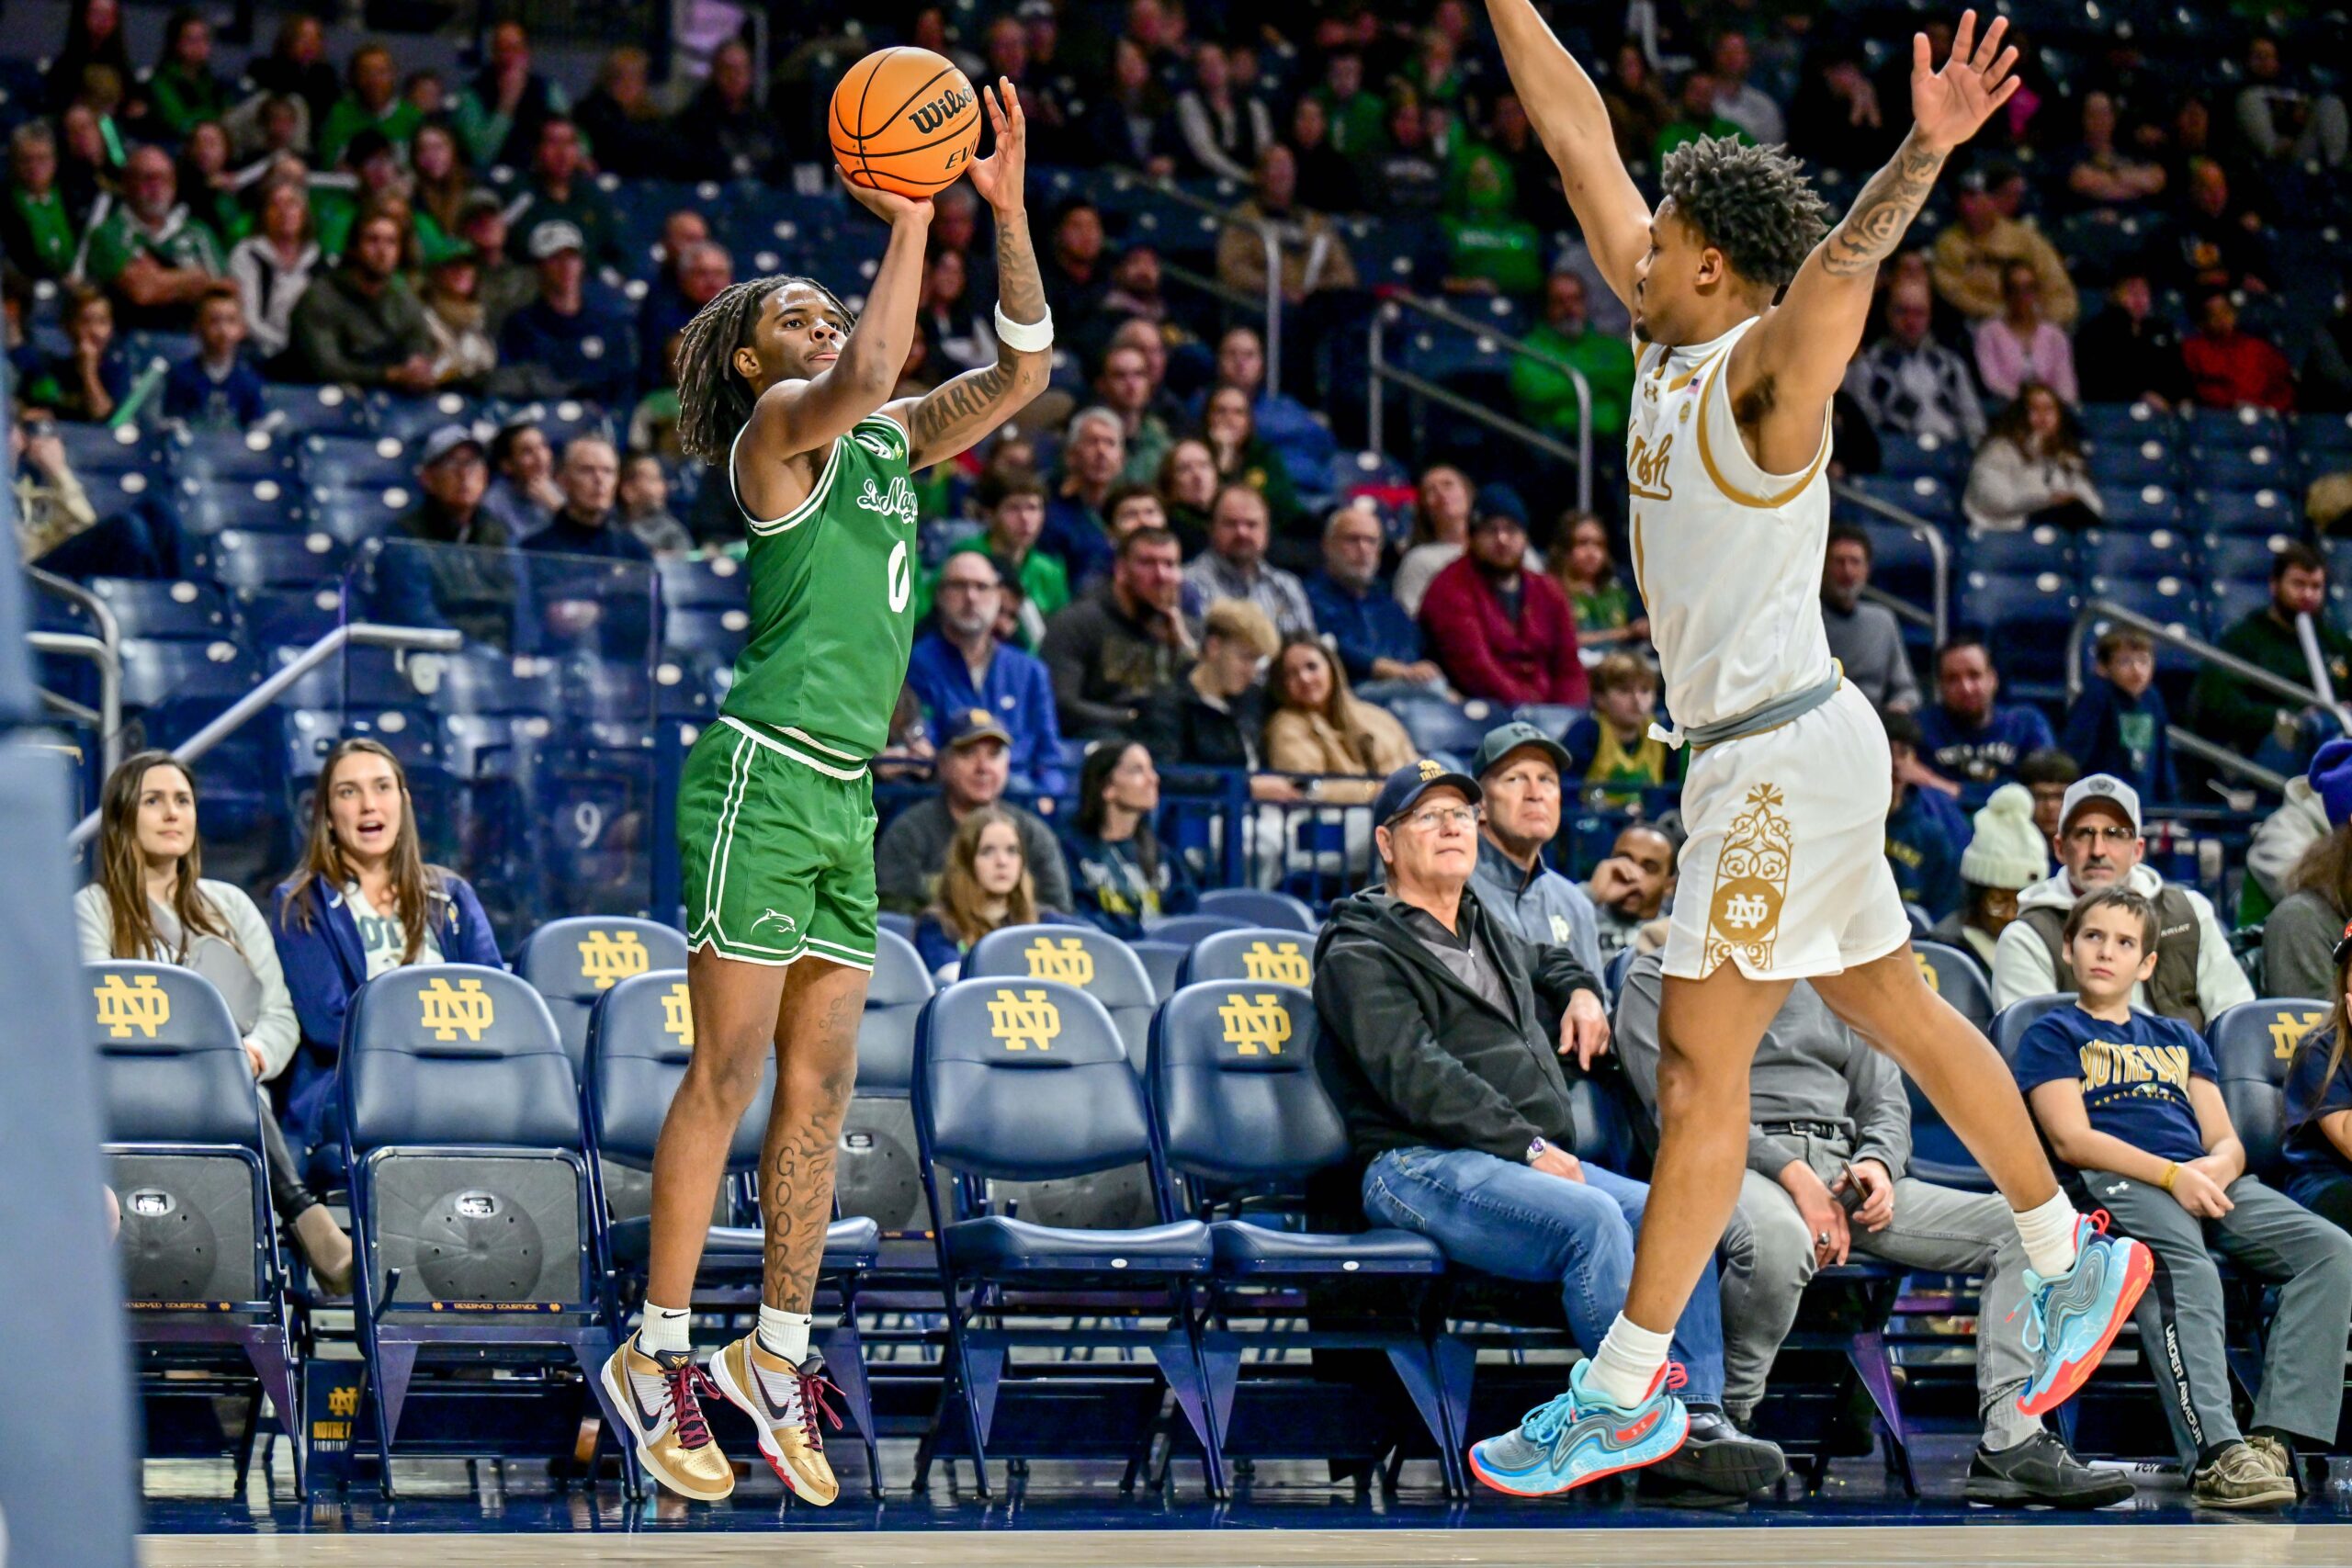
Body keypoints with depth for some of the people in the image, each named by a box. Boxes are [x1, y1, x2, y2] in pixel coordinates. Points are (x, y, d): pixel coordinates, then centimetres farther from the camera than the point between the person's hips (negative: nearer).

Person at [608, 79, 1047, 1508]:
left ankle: (780, 1349, 11)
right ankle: (660, 1354, -1)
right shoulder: (776, 431, -4)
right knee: (730, 1071, -6)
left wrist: (1010, 207, 2)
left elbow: (1022, 372, 12)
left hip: (845, 795, 8)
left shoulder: (886, 442, 17)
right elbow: (863, 378, -26)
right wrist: (910, 221, -20)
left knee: (822, 1080, 6)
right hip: (764, 773, -8)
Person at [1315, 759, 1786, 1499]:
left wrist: (1581, 991, 28)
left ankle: (1697, 1419, -19)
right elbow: (1414, 1077, -13)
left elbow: (1551, 960, 53)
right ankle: (1644, 1414, -30)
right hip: (1427, 1167, -8)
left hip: (1533, 1157, 8)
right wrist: (1524, 1145, -18)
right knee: (1593, 1218, -32)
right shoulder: (1360, 955, 1)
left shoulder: (1490, 935, 27)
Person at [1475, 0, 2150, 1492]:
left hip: (1789, 755, -9)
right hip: (1753, 751, 9)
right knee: (1898, 1015, 17)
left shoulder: (1770, 365, -15)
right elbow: (1579, 131, 12)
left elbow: (1843, 261, -37)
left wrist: (1924, 156, -54)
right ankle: (2075, 1255, 28)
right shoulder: (1672, 339, 8)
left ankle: (1626, 1391, -1)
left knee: (1700, 1063, -5)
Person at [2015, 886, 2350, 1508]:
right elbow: (2072, 1139, 1)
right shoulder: (2053, 1034, 17)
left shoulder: (2180, 1038, 33)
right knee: (2184, 1270, -40)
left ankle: (2274, 1437, -35)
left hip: (2210, 1182, 5)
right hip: (2119, 1183, -5)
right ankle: (2216, 1453, -56)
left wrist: (2216, 1166, -4)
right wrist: (2172, 1175, -13)